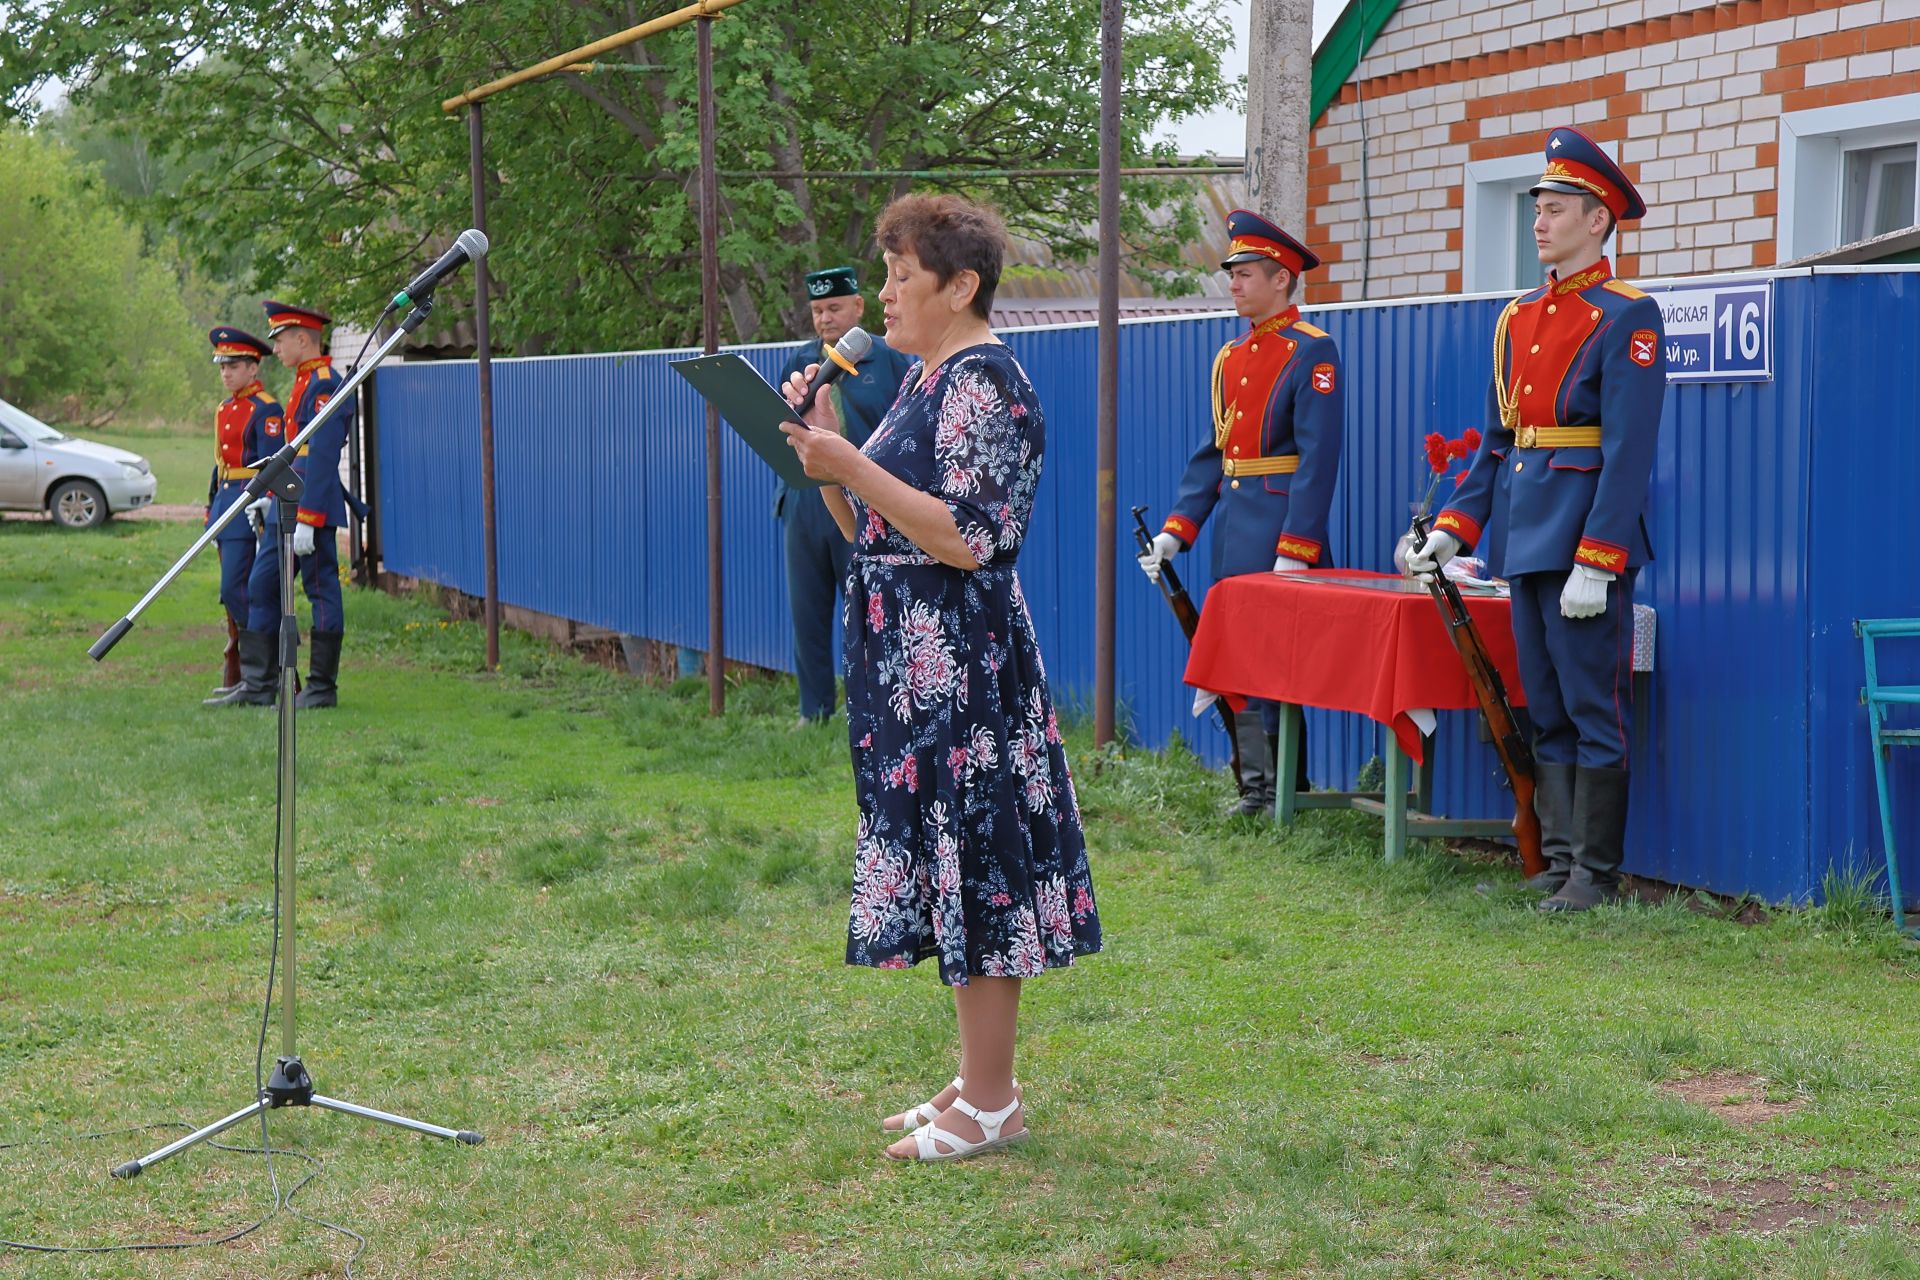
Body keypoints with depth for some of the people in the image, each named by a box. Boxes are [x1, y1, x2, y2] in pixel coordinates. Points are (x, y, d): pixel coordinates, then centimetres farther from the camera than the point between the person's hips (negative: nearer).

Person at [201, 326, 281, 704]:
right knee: (234, 593, 11)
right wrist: (211, 510, 21)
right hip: (226, 504, 9)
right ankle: (236, 679, 15)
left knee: (235, 591, -13)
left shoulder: (266, 410, -11)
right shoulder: (225, 410, 16)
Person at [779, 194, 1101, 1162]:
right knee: (945, 866, 13)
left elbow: (966, 538, -21)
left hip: (960, 659, -10)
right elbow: (868, 526, 18)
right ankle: (976, 1082, 21)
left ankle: (991, 1104, 3)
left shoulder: (983, 382, -14)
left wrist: (851, 466, -21)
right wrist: (826, 448, 4)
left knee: (973, 863, -5)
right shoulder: (924, 377, 15)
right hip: (909, 657, 10)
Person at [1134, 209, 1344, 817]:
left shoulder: (1311, 353, -9)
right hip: (1234, 539, 8)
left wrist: (1294, 551, -20)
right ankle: (1254, 786, 16)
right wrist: (1176, 531, 7)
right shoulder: (1231, 357, 15)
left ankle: (1288, 791, 4)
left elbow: (1317, 458, -16)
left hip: (1281, 537, -8)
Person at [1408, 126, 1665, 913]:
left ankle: (1597, 872, 4)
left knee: (1594, 710, -2)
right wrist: (1452, 529, 10)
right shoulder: (1518, 320, 15)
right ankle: (1558, 859, 18)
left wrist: (1594, 563, -20)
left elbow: (1629, 451, -15)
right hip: (1525, 544, 8)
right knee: (1546, 712, 11)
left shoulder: (1625, 318, -8)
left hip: (1585, 541, -8)